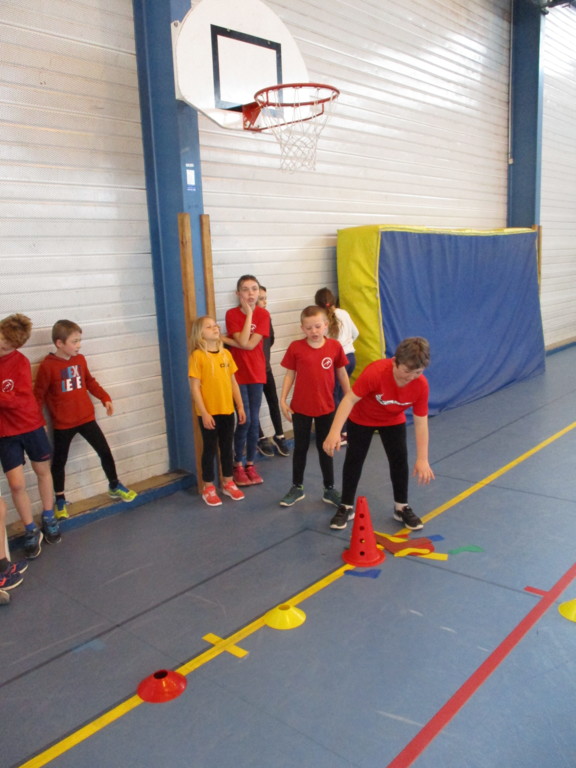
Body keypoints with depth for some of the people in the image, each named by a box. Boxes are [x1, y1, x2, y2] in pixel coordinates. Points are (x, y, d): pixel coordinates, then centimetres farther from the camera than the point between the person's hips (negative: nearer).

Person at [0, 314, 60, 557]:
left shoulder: (20, 363, -14)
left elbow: (21, 400, -21)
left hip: (31, 426, -1)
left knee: (42, 471, 15)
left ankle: (48, 519, 36)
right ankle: (31, 531, 16)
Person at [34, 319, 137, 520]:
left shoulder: (80, 359, -2)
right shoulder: (47, 366, -17)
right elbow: (39, 395, -11)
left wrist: (105, 398, 6)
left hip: (86, 418, 4)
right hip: (62, 424, -4)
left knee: (105, 452, 10)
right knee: (59, 461, 11)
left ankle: (115, 486, 29)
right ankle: (60, 499, 29)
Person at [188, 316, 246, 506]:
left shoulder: (226, 353, 5)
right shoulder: (197, 355, -12)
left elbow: (233, 382, 10)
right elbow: (195, 387, -13)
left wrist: (240, 406, 9)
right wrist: (204, 413, -16)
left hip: (227, 410, 5)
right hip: (209, 413, -5)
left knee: (227, 447, 16)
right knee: (210, 449, 7)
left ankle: (228, 483, 32)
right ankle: (208, 488, 22)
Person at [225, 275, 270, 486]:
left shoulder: (263, 314, -3)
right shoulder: (232, 314, -8)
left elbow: (250, 344, -13)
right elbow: (242, 342, -21)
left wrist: (231, 341, -21)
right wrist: (249, 313, -17)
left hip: (256, 372, 3)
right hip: (238, 373, -3)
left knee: (254, 420, 7)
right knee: (244, 420, -4)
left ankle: (250, 464, 21)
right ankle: (237, 466, 13)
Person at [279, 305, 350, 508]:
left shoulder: (335, 346, -6)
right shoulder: (296, 347, -10)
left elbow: (342, 373, 4)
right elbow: (290, 374, -3)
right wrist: (283, 400, -7)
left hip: (326, 407, 1)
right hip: (301, 407, -1)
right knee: (300, 448, 13)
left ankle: (329, 489, 25)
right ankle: (297, 488, 28)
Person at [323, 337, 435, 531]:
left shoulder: (421, 385, -28)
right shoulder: (375, 372, -41)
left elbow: (421, 422, -21)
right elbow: (350, 399, -36)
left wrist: (422, 459, -22)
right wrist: (334, 432, -45)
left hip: (393, 421, 3)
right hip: (361, 419, -2)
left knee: (400, 460, 1)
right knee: (354, 460, 4)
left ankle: (402, 508, 21)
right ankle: (346, 507, 19)